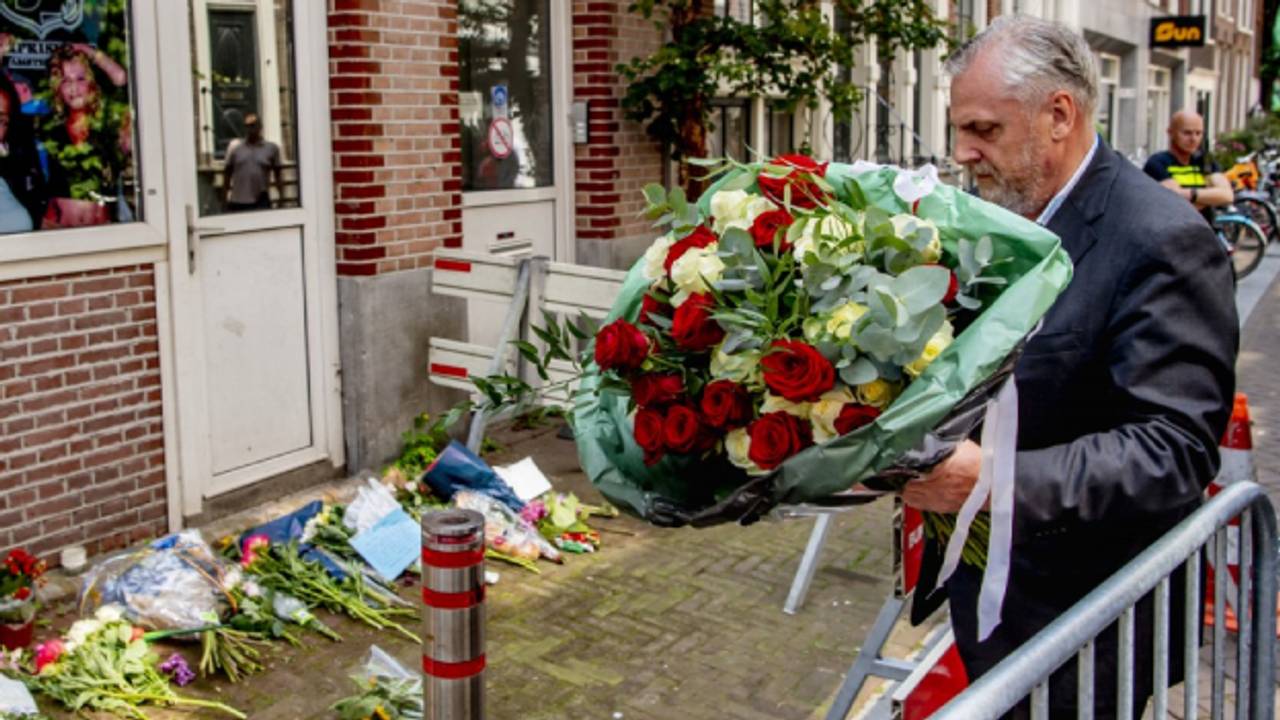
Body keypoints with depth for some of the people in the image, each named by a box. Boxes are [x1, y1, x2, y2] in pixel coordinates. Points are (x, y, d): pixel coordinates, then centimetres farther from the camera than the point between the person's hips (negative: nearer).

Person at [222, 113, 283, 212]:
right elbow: (227, 173, 9)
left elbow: (277, 175, 7)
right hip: (237, 202, 1)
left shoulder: (271, 148, 3)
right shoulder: (234, 146, 4)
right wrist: (224, 197, 7)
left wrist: (282, 197, 2)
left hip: (261, 201, -1)